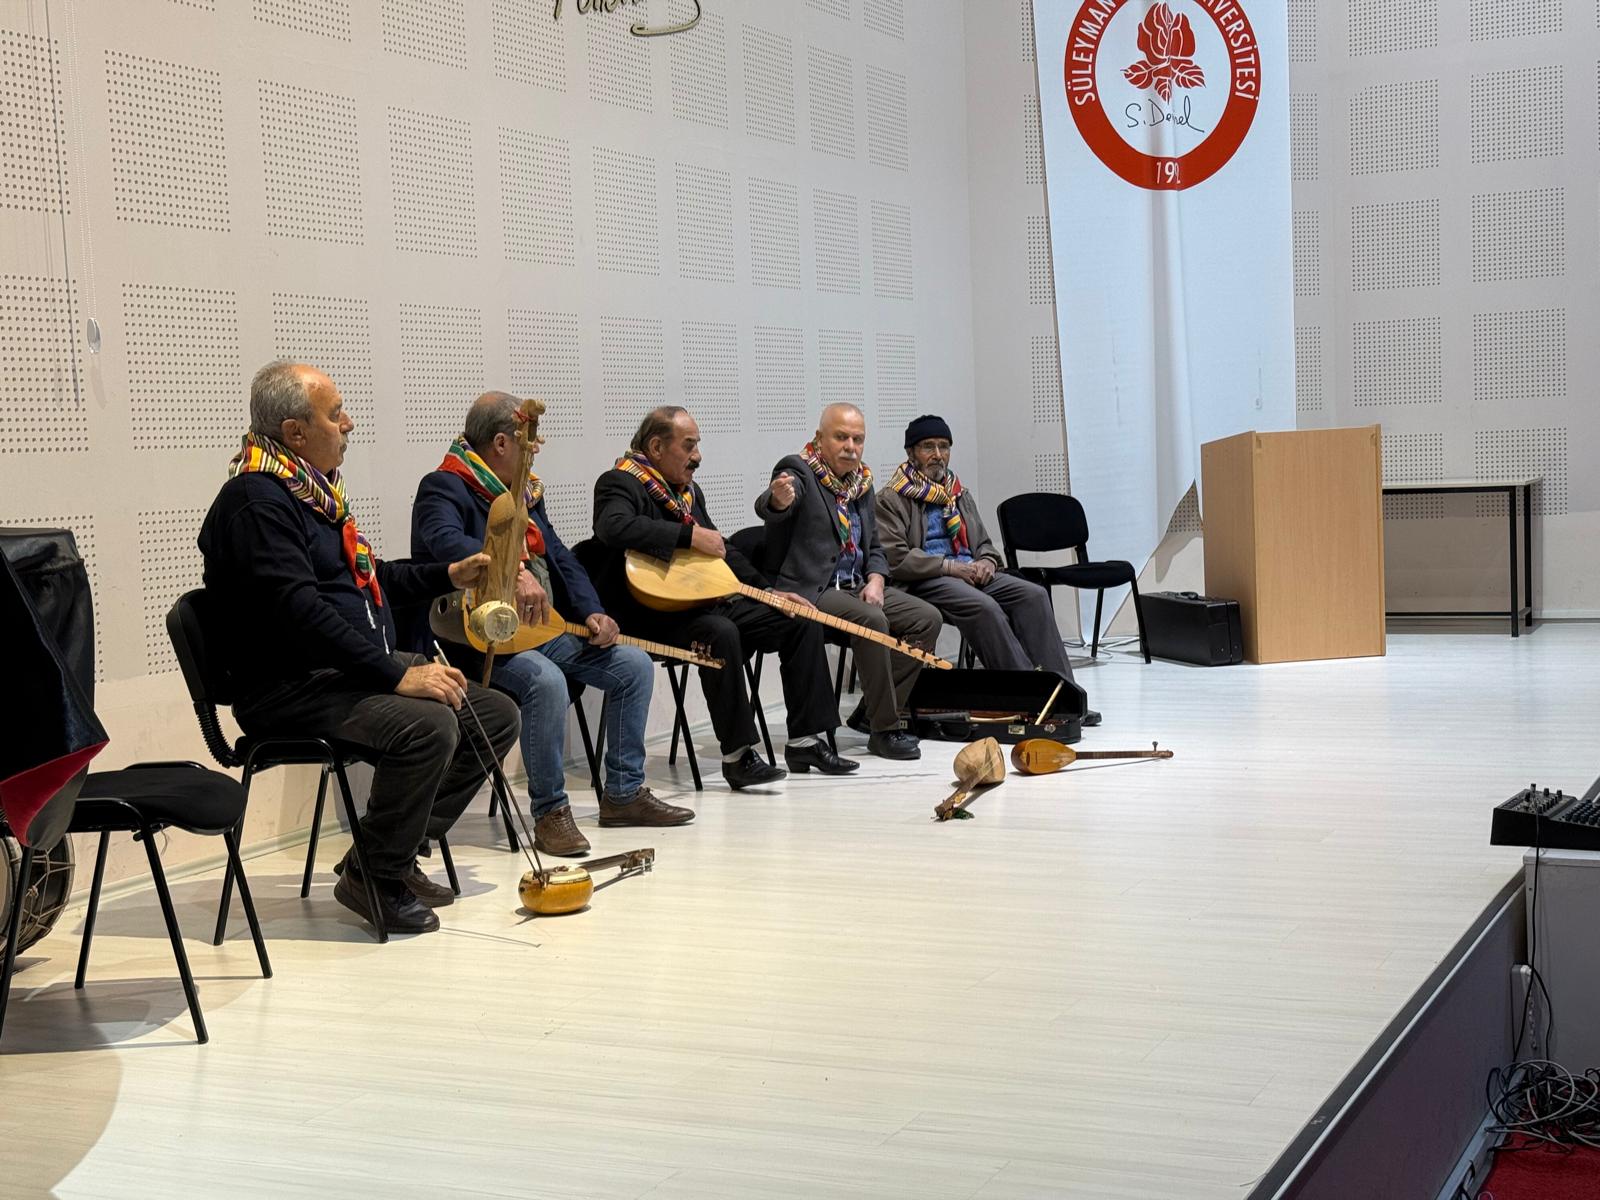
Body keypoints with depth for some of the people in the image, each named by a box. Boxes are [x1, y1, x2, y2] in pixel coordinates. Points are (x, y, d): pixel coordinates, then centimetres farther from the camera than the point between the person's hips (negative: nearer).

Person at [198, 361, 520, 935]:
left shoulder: (313, 489, 18)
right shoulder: (255, 502, -15)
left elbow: (366, 580, 32)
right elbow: (301, 612, -26)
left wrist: (448, 575, 19)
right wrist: (398, 676, -29)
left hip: (354, 671, 10)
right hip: (291, 689, -10)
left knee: (496, 714, 3)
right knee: (428, 725, -32)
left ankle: (394, 851, 7)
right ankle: (373, 878, -12)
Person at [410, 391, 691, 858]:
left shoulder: (524, 491, 17)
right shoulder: (444, 488, -11)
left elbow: (561, 557, 17)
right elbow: (446, 541, -33)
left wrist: (591, 612, 0)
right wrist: (514, 572, -46)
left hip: (544, 630, 9)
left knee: (634, 665, 0)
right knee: (546, 680, -36)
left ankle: (623, 793, 9)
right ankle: (550, 814, -22)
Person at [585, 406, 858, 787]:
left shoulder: (689, 489, 19)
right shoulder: (620, 483, -8)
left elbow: (722, 550, 28)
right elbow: (613, 527, -31)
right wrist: (690, 535, -28)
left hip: (706, 602, 9)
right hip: (657, 611, -9)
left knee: (804, 623, 0)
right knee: (722, 633, -38)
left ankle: (806, 741, 1)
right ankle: (737, 755, -31)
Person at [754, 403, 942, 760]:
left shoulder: (862, 480, 15)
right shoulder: (799, 472, -8)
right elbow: (766, 507, -31)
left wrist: (875, 580, 0)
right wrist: (778, 500, -56)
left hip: (855, 587, 8)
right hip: (808, 591, -8)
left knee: (927, 617, -7)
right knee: (872, 620, -31)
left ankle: (871, 711, 1)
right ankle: (884, 729, -20)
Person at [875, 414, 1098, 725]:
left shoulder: (959, 494, 24)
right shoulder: (892, 499, -1)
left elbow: (984, 544, 27)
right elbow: (895, 558, -13)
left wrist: (987, 562, 1)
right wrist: (951, 567, -15)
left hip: (970, 573, 7)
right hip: (924, 582, -7)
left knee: (1033, 595, -17)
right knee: (983, 606, -34)